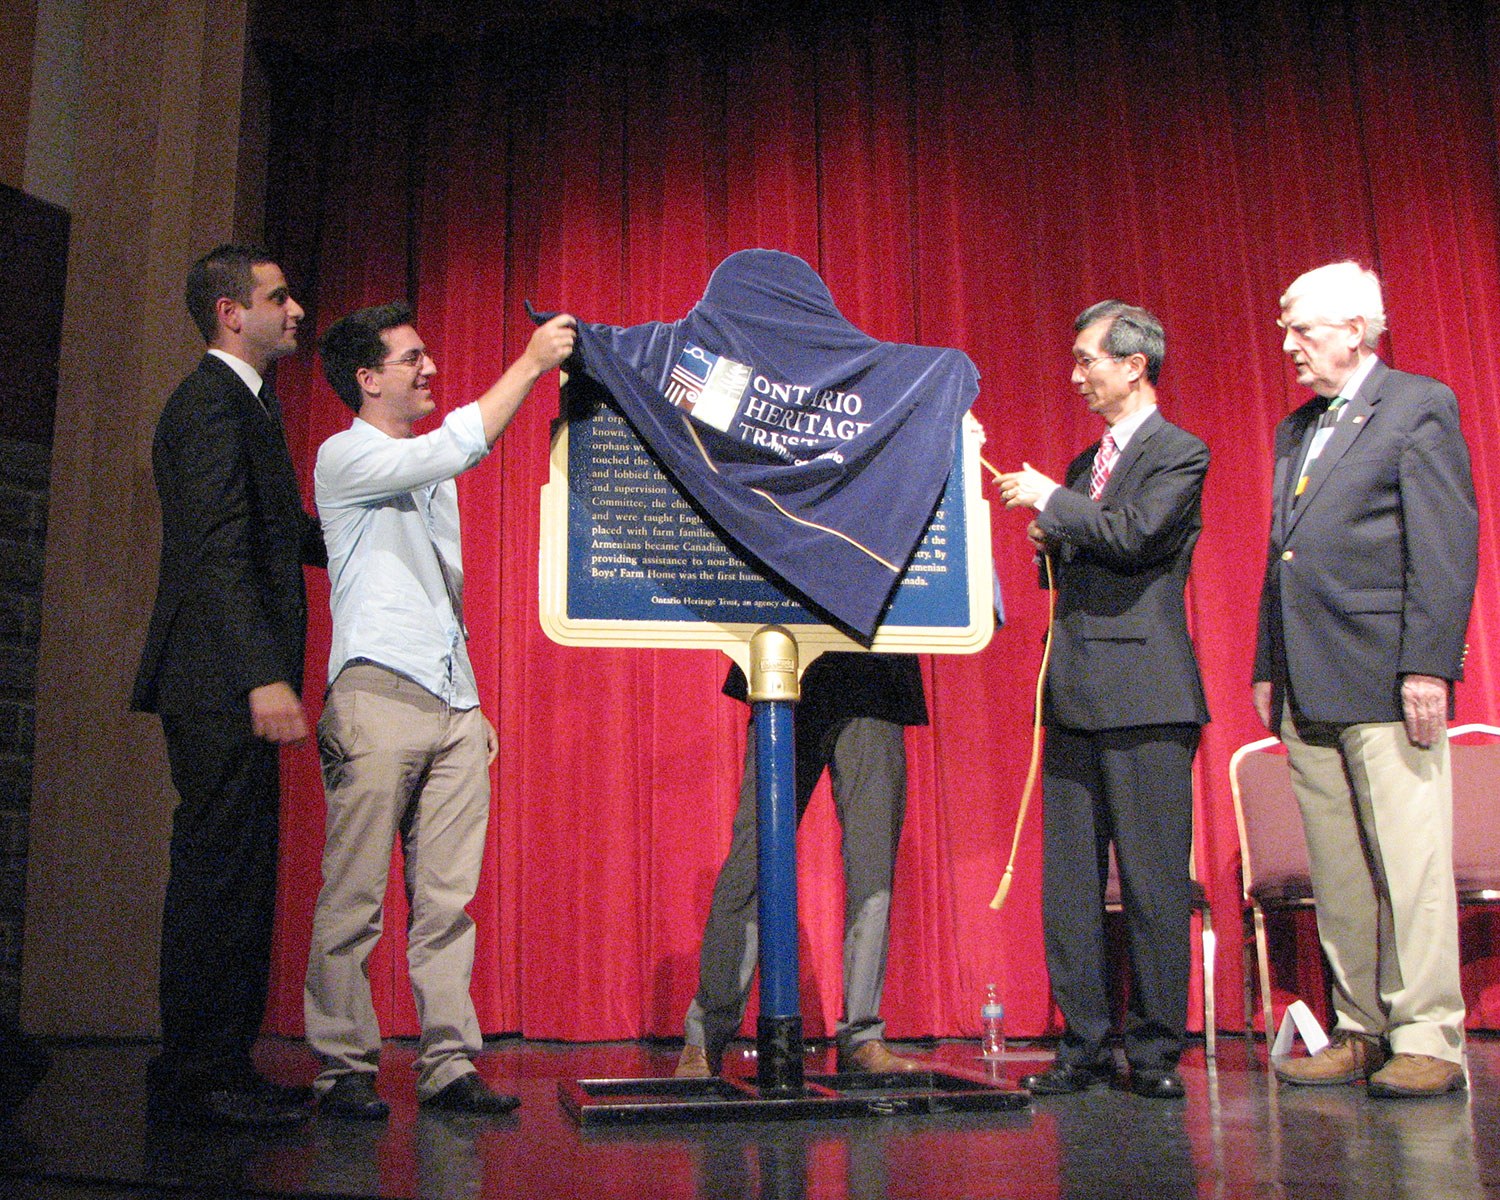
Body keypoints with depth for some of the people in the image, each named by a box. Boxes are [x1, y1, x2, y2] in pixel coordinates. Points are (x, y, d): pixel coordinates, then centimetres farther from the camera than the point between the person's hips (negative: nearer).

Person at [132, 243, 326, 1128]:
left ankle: (216, 1071, 20)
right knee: (223, 876, -6)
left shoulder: (245, 403, 22)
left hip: (232, 689, 10)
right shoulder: (215, 403, -10)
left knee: (232, 879, 12)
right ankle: (200, 1078, 3)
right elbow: (219, 555, -20)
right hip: (222, 686, -10)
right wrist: (266, 679, -27)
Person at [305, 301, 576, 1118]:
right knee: (354, 897, -3)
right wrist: (530, 364, -12)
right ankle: (343, 1068, 4)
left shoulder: (429, 473, 24)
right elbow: (456, 447, -16)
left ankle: (448, 1063, 4)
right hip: (377, 694, -7)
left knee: (447, 897, 2)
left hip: (451, 706, 7)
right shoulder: (345, 457, 1)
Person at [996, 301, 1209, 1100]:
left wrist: (1052, 501, -6)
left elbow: (1134, 535, -18)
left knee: (1153, 879, -3)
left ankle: (1156, 1050, 7)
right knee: (1069, 881, 7)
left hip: (1143, 693, -8)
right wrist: (1050, 542, 6)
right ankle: (1085, 1047, 14)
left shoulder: (1179, 453, -2)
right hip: (1076, 692, 8)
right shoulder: (1086, 464, 22)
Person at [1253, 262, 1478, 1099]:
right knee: (1338, 873, 8)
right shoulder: (1297, 431, 22)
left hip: (1387, 679, -7)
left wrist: (1428, 663, -17)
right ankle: (1363, 1030, 16)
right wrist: (1269, 669, 15)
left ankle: (1428, 1038, 3)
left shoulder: (1419, 406, 0)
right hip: (1309, 685, 7)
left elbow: (1448, 544, -9)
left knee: (1410, 860, -5)